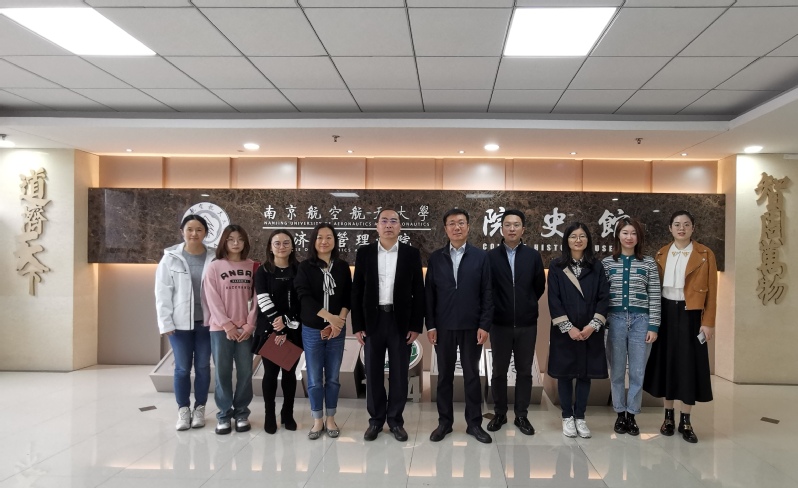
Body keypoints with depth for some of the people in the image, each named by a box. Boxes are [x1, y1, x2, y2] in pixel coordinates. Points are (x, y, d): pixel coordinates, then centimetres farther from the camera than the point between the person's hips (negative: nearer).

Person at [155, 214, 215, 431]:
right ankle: (183, 409, 21)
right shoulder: (170, 258, -3)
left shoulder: (214, 259, -3)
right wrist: (166, 322, -6)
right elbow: (163, 293, -3)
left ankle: (199, 408, 24)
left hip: (206, 322, 0)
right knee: (182, 367, 6)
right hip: (180, 322, 0)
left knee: (202, 366, 10)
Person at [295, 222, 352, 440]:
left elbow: (348, 296, 1)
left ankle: (330, 419, 22)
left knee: (333, 377, 9)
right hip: (312, 330, -1)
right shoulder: (305, 267, -2)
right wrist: (330, 317, -19)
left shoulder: (342, 267, 4)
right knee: (314, 379, 5)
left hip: (336, 330, 1)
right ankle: (317, 421, 19)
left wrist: (339, 321, -13)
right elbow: (305, 297, -11)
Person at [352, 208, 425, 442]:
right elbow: (357, 291, 3)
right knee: (373, 373, 8)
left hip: (401, 321, -1)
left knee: (399, 374, 7)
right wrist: (357, 325, -2)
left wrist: (416, 325, -5)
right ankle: (376, 419, 22)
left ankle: (395, 420, 21)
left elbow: (418, 291, 1)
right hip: (373, 320, 1)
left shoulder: (412, 253, 1)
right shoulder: (364, 253, 3)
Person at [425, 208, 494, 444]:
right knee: (444, 375, 10)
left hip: (471, 326, -1)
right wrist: (430, 325, -2)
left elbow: (487, 294, -1)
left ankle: (474, 423, 19)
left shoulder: (481, 256, 0)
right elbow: (429, 293, 3)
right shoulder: (435, 258, 4)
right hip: (443, 327, 1)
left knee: (472, 375, 8)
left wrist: (484, 325, -7)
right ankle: (445, 421, 21)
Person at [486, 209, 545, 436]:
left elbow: (540, 287, 7)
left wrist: (527, 306, 9)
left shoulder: (533, 256, 1)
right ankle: (499, 414, 23)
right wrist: (498, 309, 3)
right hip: (500, 324, -1)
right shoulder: (491, 257, -3)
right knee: (499, 371, 9)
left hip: (527, 324, 1)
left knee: (524, 372, 9)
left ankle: (521, 415, 21)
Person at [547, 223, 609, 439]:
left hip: (590, 331, 2)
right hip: (564, 330, -1)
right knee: (565, 373, 5)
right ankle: (567, 417, 18)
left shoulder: (596, 267, 5)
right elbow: (553, 299, -6)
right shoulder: (556, 266, -1)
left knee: (586, 373, 7)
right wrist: (568, 327, -13)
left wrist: (593, 325, -12)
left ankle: (580, 417, 19)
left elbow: (604, 298, 0)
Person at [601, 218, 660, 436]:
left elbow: (654, 297, 3)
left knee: (637, 372, 4)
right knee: (617, 371, 7)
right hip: (615, 320, 0)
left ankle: (632, 415, 17)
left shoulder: (648, 263, 4)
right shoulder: (607, 263, 5)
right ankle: (620, 414, 20)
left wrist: (653, 326, -2)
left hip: (640, 320, 0)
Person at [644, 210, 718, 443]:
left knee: (689, 364, 2)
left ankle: (685, 421, 14)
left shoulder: (705, 254, -2)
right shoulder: (661, 255, 7)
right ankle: (668, 416, 21)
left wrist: (708, 322, -9)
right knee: (666, 362, 8)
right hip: (666, 313, 3)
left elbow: (711, 291, -4)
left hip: (690, 314, -2)